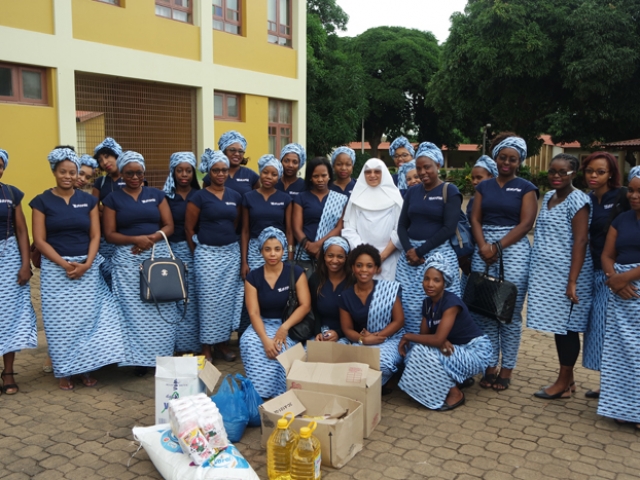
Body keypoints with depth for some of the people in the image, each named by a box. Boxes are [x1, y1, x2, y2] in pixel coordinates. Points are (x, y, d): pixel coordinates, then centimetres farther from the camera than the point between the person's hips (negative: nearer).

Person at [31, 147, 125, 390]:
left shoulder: (88, 200, 6)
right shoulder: (42, 201, 0)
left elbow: (95, 236, 3)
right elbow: (39, 240, -4)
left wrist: (87, 263, -12)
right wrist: (65, 264, -15)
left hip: (88, 268, 2)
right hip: (55, 269, -1)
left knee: (88, 319, 2)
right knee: (61, 322, 2)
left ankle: (86, 368, 15)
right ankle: (64, 371, 15)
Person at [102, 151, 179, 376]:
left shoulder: (157, 194, 9)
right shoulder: (112, 199, 5)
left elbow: (169, 226, 6)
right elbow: (109, 234, -1)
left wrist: (152, 238, -13)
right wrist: (137, 239, -16)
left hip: (158, 255, 2)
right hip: (127, 259, -1)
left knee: (162, 308, 0)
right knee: (134, 309, -4)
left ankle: (162, 356, 10)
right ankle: (139, 358, 5)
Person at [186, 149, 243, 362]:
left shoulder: (235, 196, 8)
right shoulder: (199, 196, -5)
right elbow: (189, 227, -1)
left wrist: (232, 243, 12)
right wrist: (197, 252, 3)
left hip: (231, 253, 4)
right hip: (207, 254, -4)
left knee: (228, 299, 8)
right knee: (209, 300, 0)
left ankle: (223, 343, 22)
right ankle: (206, 347, 12)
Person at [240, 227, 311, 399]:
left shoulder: (295, 272, -4)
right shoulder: (253, 277, -1)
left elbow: (305, 305, -9)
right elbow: (254, 313, -9)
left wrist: (285, 327, -24)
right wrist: (265, 339, -27)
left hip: (290, 324, -1)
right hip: (263, 324, 2)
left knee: (280, 348, -32)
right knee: (248, 342, -30)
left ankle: (279, 394, -11)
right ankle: (260, 393, -17)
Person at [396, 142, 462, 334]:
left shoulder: (450, 191, -2)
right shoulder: (412, 192, 12)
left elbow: (449, 228, -10)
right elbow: (402, 225, 10)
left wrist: (421, 251, -13)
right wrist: (408, 249, -9)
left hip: (438, 253, -4)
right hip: (410, 253, 4)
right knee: (409, 305, 3)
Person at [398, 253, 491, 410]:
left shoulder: (451, 302, -24)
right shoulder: (427, 303, 1)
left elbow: (438, 339, -31)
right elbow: (424, 334, 0)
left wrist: (408, 336, -19)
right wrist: (441, 342, -23)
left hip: (475, 351, -8)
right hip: (454, 349, 8)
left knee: (423, 352, -24)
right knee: (413, 347, -9)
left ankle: (455, 394, -6)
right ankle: (458, 379, 7)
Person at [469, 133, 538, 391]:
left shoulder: (526, 188, 4)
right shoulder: (484, 186, 14)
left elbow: (526, 223, -5)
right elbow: (475, 219, 6)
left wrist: (498, 247, -12)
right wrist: (483, 246, -10)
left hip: (513, 248, -3)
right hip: (483, 249, 3)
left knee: (510, 312, -1)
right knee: (484, 311, 3)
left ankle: (506, 369, 9)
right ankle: (490, 366, 14)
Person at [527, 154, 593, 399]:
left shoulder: (578, 200, -11)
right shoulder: (548, 197, 13)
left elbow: (581, 241, -16)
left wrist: (572, 281, -21)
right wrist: (537, 268, 16)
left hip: (565, 275, -7)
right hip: (547, 274, 7)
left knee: (566, 327, 1)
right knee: (558, 326, 12)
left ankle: (563, 383, 10)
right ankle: (567, 377, 24)